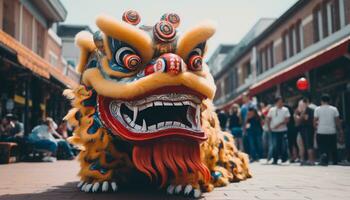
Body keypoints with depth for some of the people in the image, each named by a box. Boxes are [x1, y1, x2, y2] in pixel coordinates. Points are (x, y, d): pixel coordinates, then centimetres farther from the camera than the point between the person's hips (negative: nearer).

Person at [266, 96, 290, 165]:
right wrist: (269, 127, -4)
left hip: (282, 130, -1)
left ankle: (284, 158, 19)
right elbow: (268, 119, 9)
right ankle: (275, 159, 9)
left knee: (282, 145, 1)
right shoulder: (272, 110, 7)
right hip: (274, 130, 1)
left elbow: (287, 120, -6)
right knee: (275, 145, 2)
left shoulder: (285, 110, 1)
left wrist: (279, 124, -17)